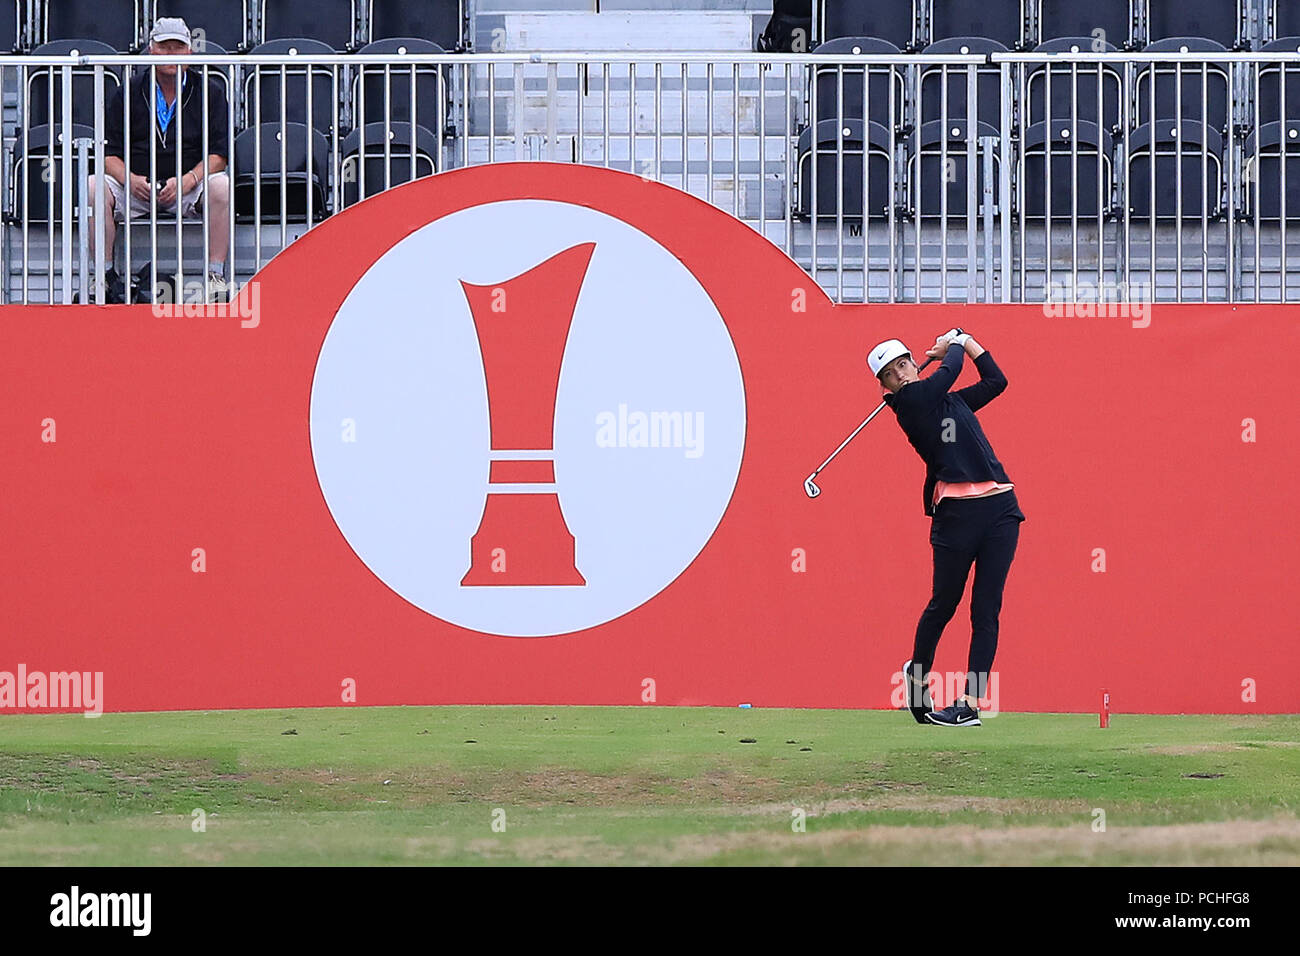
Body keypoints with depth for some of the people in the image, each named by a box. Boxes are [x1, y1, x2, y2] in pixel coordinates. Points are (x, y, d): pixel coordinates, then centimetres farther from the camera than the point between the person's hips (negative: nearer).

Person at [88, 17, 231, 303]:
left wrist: (187, 180, -18)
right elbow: (109, 153, 5)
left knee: (221, 186, -32)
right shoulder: (129, 92, 8)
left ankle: (216, 277, -29)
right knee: (94, 188, -28)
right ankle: (106, 275, -22)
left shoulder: (209, 92, 6)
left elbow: (218, 153, 0)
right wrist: (131, 180, -17)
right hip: (136, 184, 1)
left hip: (189, 186, -1)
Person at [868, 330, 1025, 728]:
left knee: (986, 609, -1)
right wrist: (953, 346, 20)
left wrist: (966, 340, 28)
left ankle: (970, 702, -2)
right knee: (945, 602, 5)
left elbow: (995, 380, 28)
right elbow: (949, 370, 0)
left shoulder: (948, 400, 21)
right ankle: (917, 672, 31)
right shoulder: (911, 400, 0)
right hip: (956, 512, -5)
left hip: (1000, 508, 5)